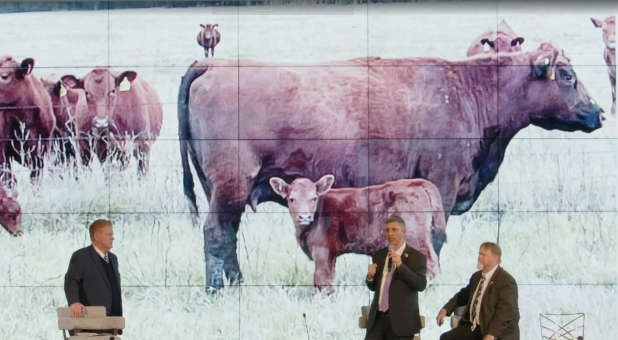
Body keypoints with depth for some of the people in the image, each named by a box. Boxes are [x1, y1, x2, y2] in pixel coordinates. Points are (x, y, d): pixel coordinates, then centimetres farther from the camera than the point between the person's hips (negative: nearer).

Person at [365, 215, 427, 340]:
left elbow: (421, 285, -13)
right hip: (378, 317, 4)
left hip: (401, 319, -4)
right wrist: (370, 276, -4)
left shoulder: (417, 257, -1)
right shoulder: (378, 255, 14)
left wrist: (401, 265, -20)